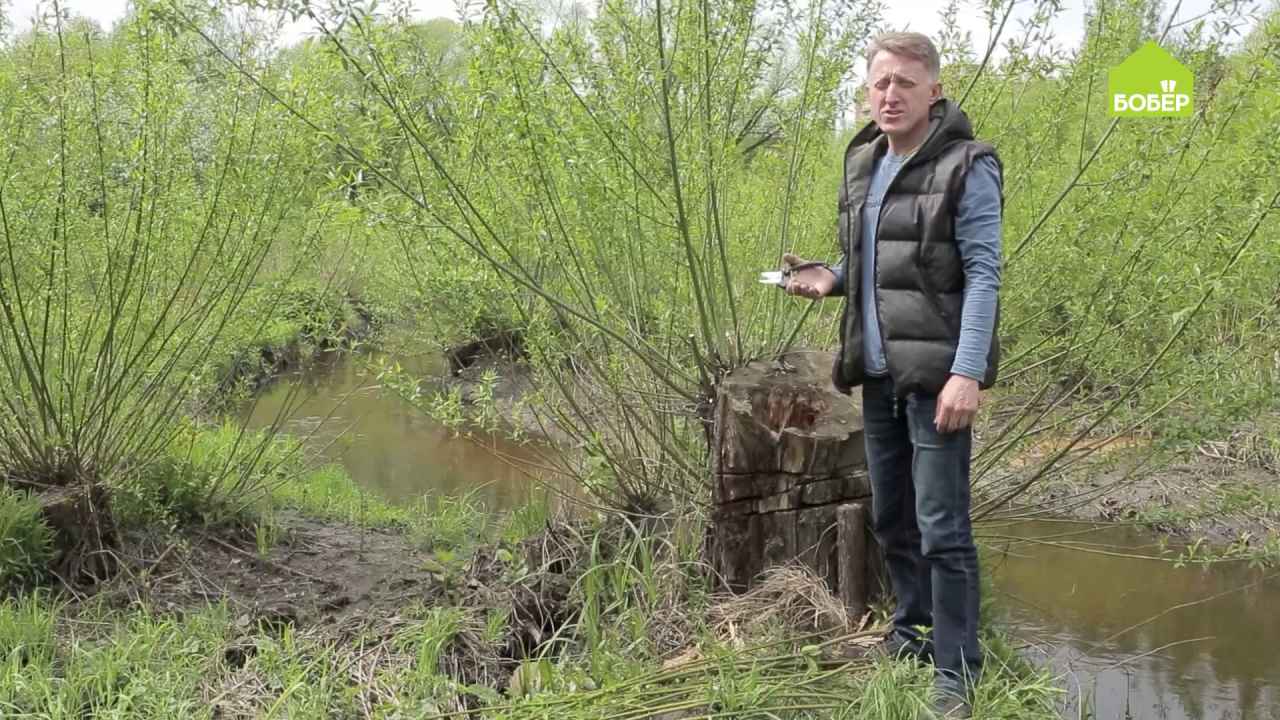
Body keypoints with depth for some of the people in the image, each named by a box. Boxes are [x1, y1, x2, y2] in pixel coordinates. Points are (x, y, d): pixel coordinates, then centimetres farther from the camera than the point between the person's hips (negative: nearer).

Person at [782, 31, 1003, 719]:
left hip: (934, 372, -7)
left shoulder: (966, 166, -8)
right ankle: (913, 633, 32)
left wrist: (967, 372, -22)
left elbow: (983, 274, -14)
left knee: (942, 527, -5)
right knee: (890, 516, 15)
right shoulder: (862, 164, 13)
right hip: (877, 373, 7)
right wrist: (831, 279, 3)